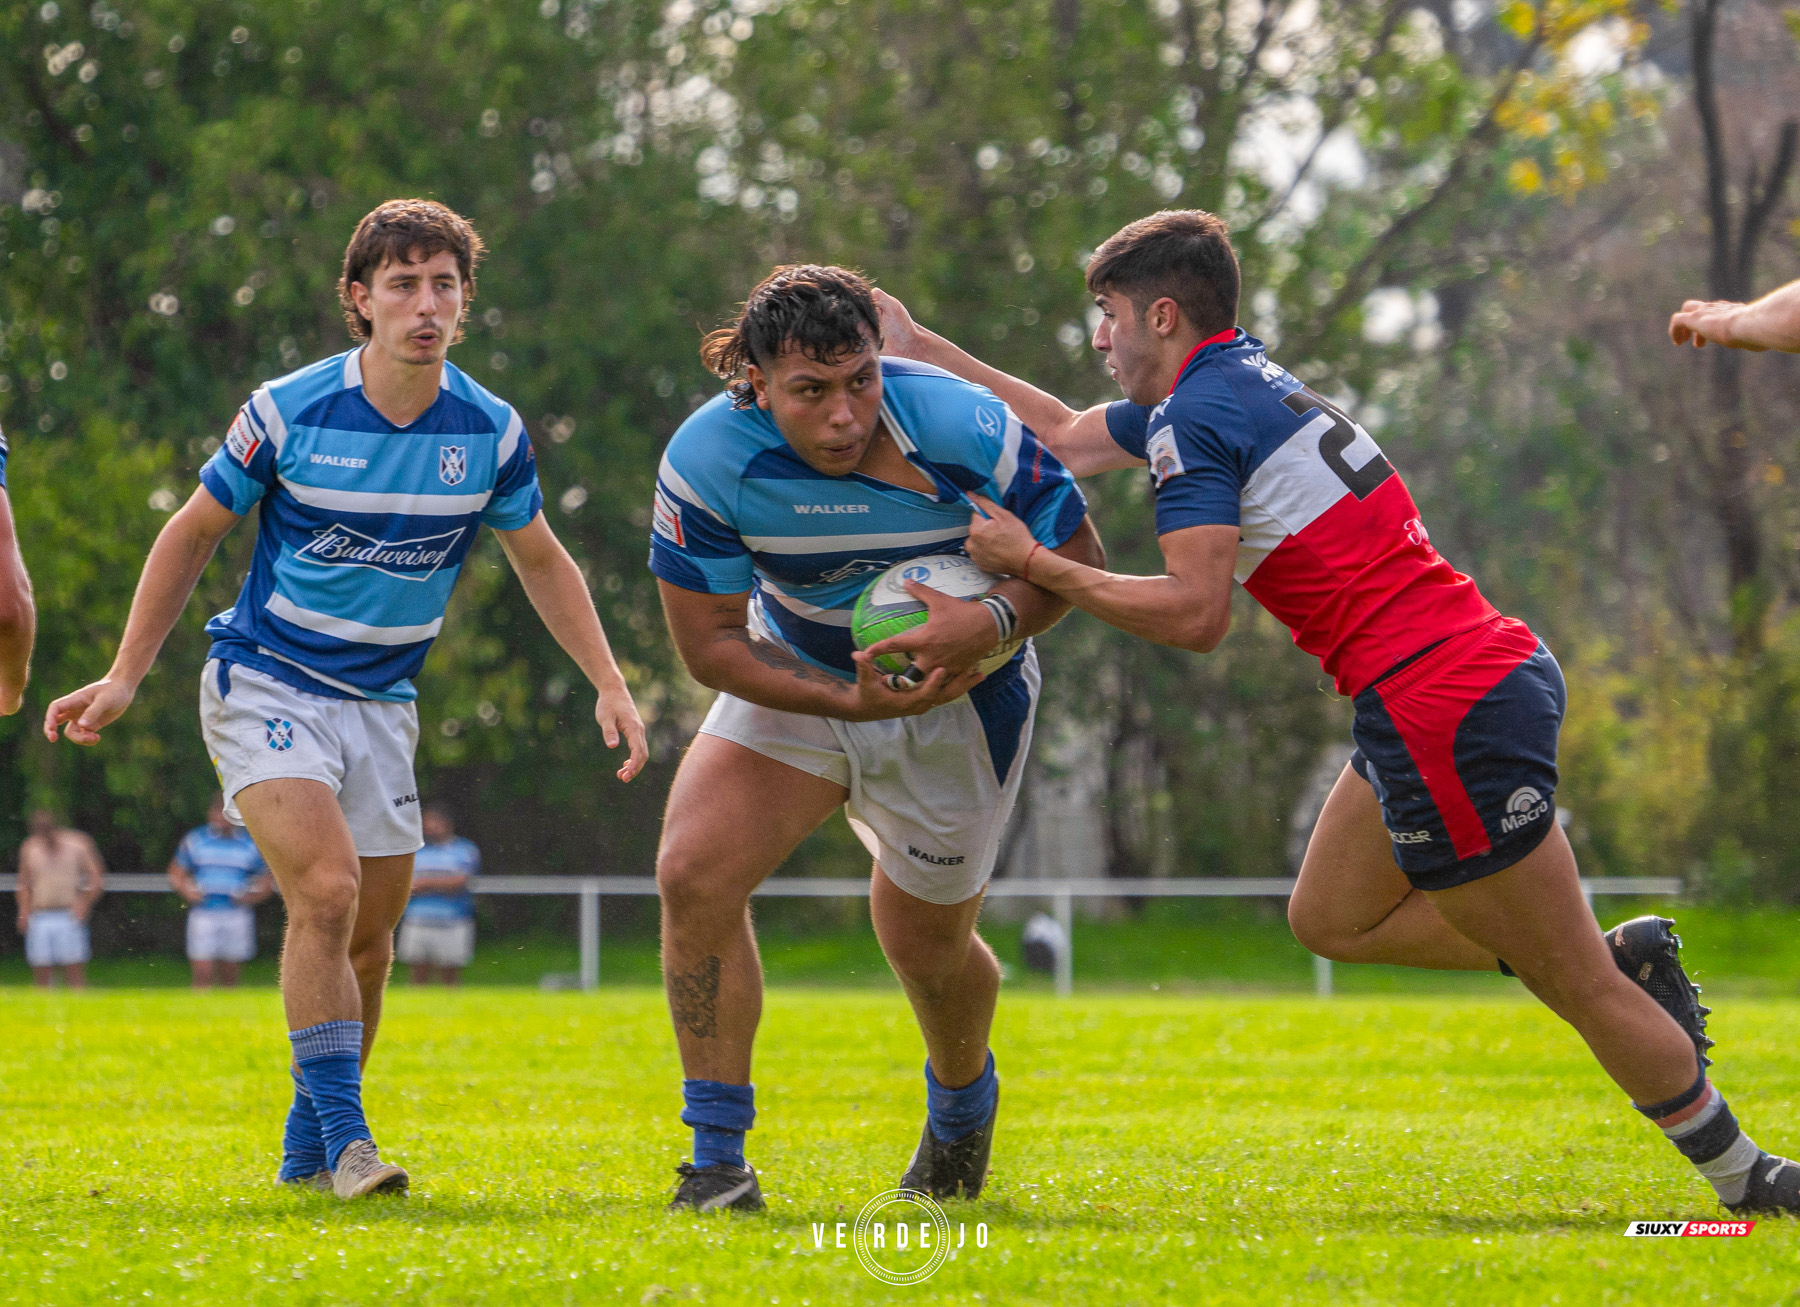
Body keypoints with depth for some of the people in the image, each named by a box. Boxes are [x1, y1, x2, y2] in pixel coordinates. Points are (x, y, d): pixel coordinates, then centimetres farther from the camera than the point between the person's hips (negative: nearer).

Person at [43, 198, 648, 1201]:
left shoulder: (490, 432, -5)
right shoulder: (288, 413, -14)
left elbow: (541, 561, 11)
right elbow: (195, 534, -1)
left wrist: (610, 686, 3)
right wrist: (125, 678, -3)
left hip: (381, 702, 4)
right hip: (266, 685, -4)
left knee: (370, 936, 7)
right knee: (326, 889, -22)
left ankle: (309, 1150, 23)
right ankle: (345, 1135, -18)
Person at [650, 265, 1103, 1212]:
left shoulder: (964, 430, -30)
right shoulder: (708, 459, -26)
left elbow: (1076, 553, -17)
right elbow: (708, 641, -19)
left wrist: (992, 622, -38)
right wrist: (853, 701, -32)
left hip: (960, 694, -1)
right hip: (798, 676, 2)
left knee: (924, 940, 10)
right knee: (693, 874, -18)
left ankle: (963, 1100, 46)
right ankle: (717, 1157, -8)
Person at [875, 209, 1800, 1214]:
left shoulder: (1194, 422, -11)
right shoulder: (1243, 383, 19)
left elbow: (1195, 615, -19)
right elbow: (1062, 436, 31)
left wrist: (1034, 564, -10)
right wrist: (918, 344, 34)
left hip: (1447, 707, -10)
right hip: (1497, 670, 10)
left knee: (1580, 988, -2)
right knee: (1330, 918, 20)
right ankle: (1624, 955, 20)